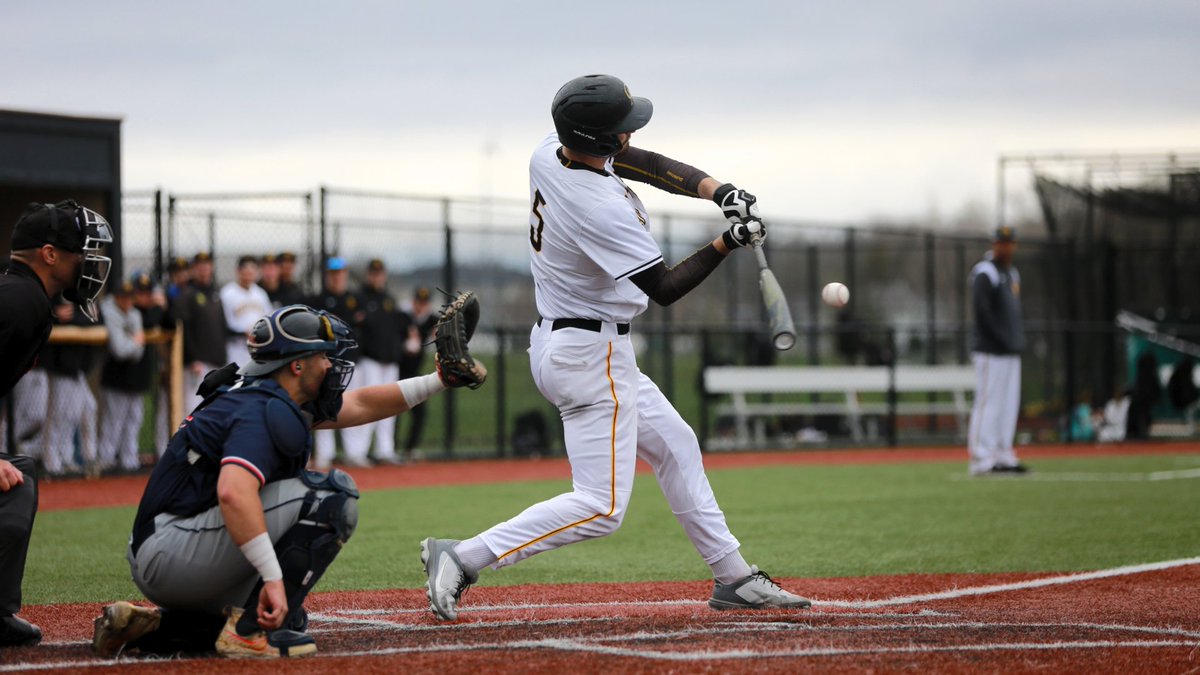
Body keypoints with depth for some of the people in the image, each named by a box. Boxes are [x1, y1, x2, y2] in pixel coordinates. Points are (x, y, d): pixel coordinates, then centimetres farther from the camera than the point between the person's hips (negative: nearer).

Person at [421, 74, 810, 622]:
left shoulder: (549, 152, -4)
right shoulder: (603, 211, -29)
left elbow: (644, 163, 7)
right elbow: (664, 288, -21)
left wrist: (717, 189, -5)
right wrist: (728, 243, -15)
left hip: (557, 337, 10)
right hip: (591, 355, -10)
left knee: (675, 447, 20)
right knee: (601, 507, -8)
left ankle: (733, 577, 27)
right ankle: (463, 558, -11)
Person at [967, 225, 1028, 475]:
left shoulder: (1012, 273, 20)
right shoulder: (984, 273, -8)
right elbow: (981, 310, -17)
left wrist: (1018, 338, 11)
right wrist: (1003, 339, -18)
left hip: (1011, 351, 9)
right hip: (991, 351, -9)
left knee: (1008, 405, 10)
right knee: (988, 403, -10)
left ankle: (1003, 456, 15)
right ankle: (981, 459, -11)